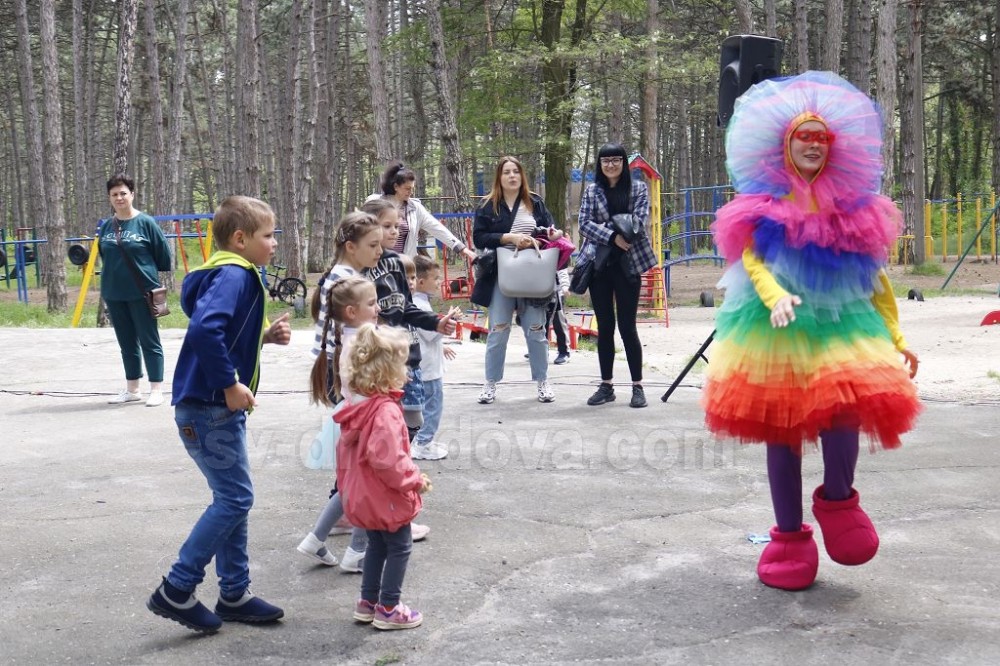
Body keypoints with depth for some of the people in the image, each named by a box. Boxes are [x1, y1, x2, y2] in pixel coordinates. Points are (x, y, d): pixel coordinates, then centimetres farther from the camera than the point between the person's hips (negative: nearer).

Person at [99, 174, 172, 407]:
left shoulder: (146, 223, -8)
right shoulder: (106, 227, 5)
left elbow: (164, 256, -2)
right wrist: (115, 275, 16)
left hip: (142, 293, -5)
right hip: (114, 294, 5)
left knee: (149, 342, 1)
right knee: (127, 344, 13)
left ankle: (156, 390, 7)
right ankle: (132, 390, 23)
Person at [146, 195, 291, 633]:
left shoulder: (238, 275, 14)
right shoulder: (232, 276, -17)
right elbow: (204, 330, -32)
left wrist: (266, 335, 7)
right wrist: (230, 385, -25)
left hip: (220, 408, 10)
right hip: (208, 408, -10)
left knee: (233, 499, 14)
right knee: (235, 498, -5)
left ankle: (234, 594, 23)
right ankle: (176, 590, 4)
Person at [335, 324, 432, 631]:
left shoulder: (355, 405, 2)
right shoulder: (386, 411, -27)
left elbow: (344, 450, 12)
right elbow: (388, 460, -31)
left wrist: (346, 481, 23)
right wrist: (416, 480, -17)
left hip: (362, 495, 9)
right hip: (386, 497, -9)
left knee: (377, 545, 22)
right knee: (399, 547, 7)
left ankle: (368, 601, 30)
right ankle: (388, 609, 13)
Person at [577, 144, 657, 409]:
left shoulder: (638, 188, 6)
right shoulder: (591, 190, 9)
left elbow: (640, 221, -7)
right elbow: (584, 224, -1)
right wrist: (613, 236, -14)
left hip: (627, 264, -2)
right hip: (599, 264, 2)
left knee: (627, 327, -2)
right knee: (604, 327, 6)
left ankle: (637, 386, 6)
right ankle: (606, 385, 14)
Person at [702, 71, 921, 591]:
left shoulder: (852, 206, 8)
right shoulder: (763, 203, 3)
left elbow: (874, 276, 11)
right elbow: (751, 260, -7)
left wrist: (896, 338, 8)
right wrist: (776, 297, -27)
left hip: (842, 325, 1)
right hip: (777, 329, -1)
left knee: (843, 410, -21)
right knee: (781, 432, 5)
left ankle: (838, 500, 10)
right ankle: (789, 538, 21)